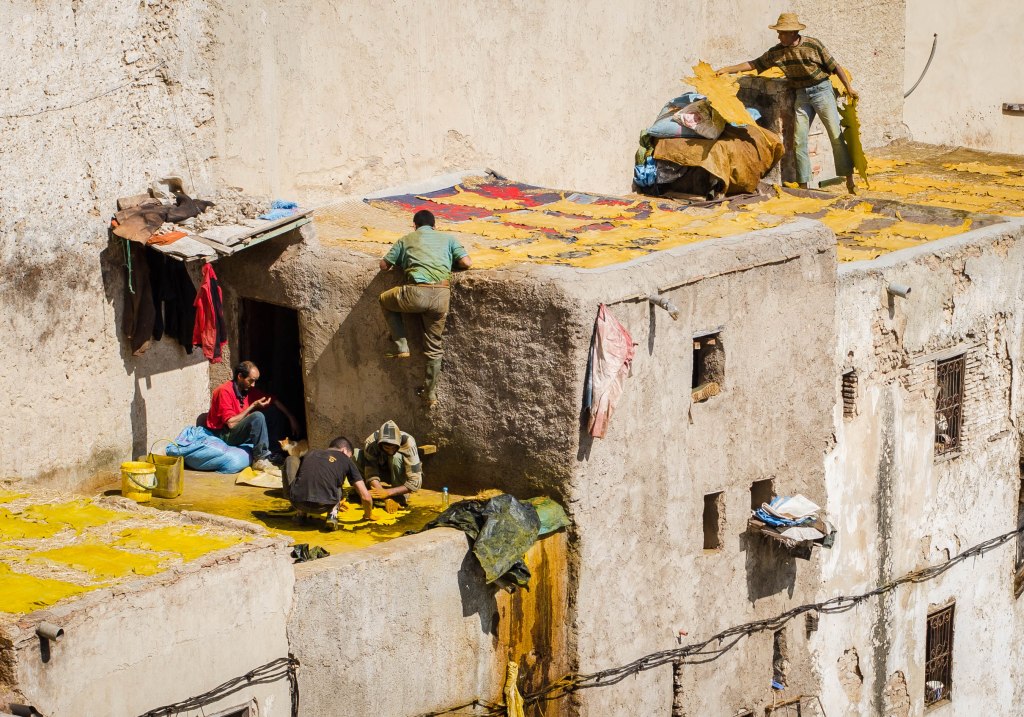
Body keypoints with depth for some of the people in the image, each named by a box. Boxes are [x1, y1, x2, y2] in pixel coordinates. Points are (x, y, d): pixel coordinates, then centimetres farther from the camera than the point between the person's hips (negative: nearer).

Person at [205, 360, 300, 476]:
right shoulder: (224, 391, -19)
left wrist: (291, 418, 2)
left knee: (275, 412, 4)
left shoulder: (248, 389, 4)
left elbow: (273, 401, 13)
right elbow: (231, 423, -23)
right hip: (224, 435, -9)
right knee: (257, 417, -31)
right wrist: (253, 406, -20)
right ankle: (261, 460, -29)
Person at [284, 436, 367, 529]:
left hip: (297, 503, 1)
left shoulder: (310, 454, 26)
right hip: (323, 507, -1)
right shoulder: (346, 460, 18)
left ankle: (300, 513, 24)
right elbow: (365, 496, 16)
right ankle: (332, 515, 9)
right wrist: (367, 515, 36)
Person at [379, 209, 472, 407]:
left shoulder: (406, 240, 19)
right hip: (441, 295, 2)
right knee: (433, 347, 18)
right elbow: (467, 263, 12)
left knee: (385, 300, 30)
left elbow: (384, 266, 19)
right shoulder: (447, 239, 21)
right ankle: (430, 393, 21)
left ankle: (400, 346, 20)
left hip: (416, 293, -2)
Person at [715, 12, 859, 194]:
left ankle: (849, 180, -5)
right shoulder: (776, 52, 0)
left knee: (835, 135, -7)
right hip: (801, 95, 4)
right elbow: (755, 64, 6)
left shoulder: (813, 45, -12)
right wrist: (728, 69, 1)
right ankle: (803, 184, 4)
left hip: (821, 89, -4)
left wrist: (849, 88, -2)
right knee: (799, 140, -1)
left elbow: (835, 66, -4)